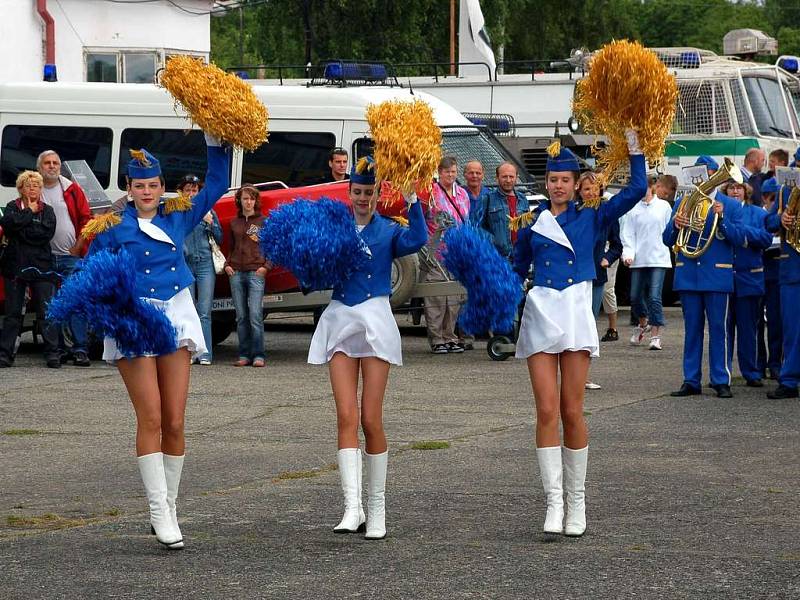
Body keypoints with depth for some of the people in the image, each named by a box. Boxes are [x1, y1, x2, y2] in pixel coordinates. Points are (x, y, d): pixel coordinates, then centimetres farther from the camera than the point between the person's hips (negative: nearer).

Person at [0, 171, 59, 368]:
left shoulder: (47, 210, 10)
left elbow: (47, 232, -8)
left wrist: (22, 231, -10)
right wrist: (30, 213, -6)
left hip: (41, 267, 0)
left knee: (46, 311, -3)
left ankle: (52, 353, -1)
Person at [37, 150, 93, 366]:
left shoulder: (71, 189, 4)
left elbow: (86, 218, 5)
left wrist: (78, 246, -3)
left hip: (71, 256, -2)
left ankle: (81, 349, -9)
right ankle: (58, 349, 11)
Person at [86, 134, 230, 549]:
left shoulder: (177, 219, 11)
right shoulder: (114, 227, 1)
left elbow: (216, 185, 17)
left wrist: (214, 142, 8)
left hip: (175, 317, 4)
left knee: (175, 422, 1)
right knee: (150, 418, -11)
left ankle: (168, 507, 9)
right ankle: (159, 511, -11)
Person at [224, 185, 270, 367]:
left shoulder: (263, 221, 5)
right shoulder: (234, 222, 15)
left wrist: (266, 266, -7)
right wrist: (227, 265, 7)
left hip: (255, 272, -3)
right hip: (236, 272, 3)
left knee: (255, 315, -11)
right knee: (241, 316, 2)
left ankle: (258, 355, -8)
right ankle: (244, 355, 5)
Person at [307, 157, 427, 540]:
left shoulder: (388, 231, 4)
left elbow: (416, 240, -17)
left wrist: (412, 201, -25)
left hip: (376, 320, -2)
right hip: (340, 320, 2)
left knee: (371, 420, -2)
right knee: (346, 417, -8)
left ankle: (376, 508, 10)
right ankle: (352, 508, -12)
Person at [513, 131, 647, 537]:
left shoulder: (590, 219, 8)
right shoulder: (532, 224, 11)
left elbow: (636, 190, 2)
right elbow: (517, 271, 19)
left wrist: (635, 149, -1)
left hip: (576, 313, -1)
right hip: (539, 313, 1)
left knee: (572, 412, 0)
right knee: (547, 410, -7)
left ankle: (576, 500, 10)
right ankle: (554, 501, -8)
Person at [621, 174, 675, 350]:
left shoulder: (664, 207, 2)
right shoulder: (633, 208, 1)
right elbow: (627, 233, 1)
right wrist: (628, 253, -10)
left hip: (658, 258, -2)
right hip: (638, 260, 2)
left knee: (654, 298, -8)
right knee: (635, 297, 8)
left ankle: (655, 336, -4)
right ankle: (643, 323, 36)